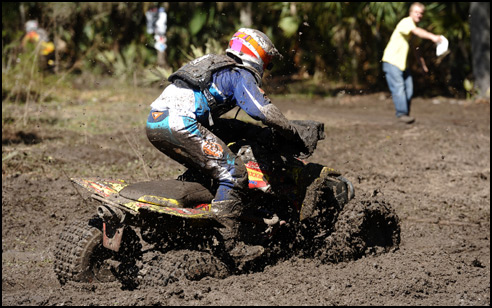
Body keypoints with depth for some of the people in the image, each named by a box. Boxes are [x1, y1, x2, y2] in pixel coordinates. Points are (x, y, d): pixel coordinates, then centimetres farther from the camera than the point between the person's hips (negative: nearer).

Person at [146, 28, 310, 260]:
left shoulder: (215, 66, 32)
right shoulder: (241, 75, 5)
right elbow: (265, 111, -9)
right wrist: (296, 134, 3)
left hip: (154, 122, 9)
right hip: (181, 124, -9)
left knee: (203, 169, 29)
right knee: (234, 173, -9)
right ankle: (226, 241, -14)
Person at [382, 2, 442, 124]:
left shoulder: (414, 26, 14)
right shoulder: (406, 22, -15)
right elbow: (417, 31, -37)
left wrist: (423, 64, 27)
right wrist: (432, 37, -52)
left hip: (403, 63, 9)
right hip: (392, 60, -9)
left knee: (409, 90, 5)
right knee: (398, 88, -16)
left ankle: (405, 113, 15)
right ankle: (402, 114, -17)